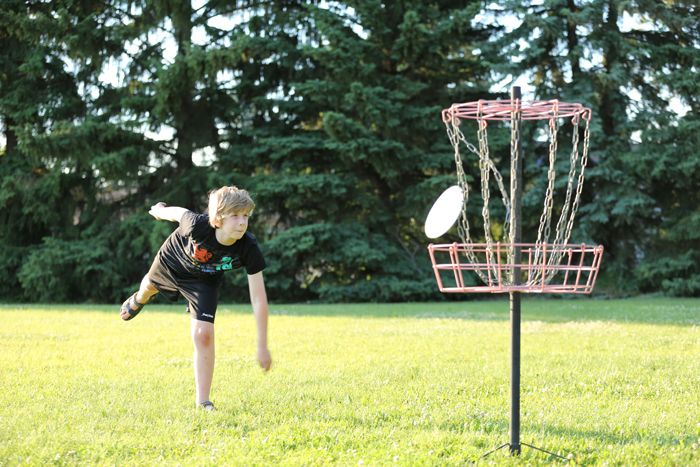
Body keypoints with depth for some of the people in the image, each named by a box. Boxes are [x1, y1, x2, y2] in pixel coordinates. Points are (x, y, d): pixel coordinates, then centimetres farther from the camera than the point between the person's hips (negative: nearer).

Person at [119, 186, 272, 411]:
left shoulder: (249, 248, -39)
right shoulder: (197, 225, -44)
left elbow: (258, 299, -34)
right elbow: (179, 213, -19)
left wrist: (262, 346, -33)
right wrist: (159, 210, 4)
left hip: (204, 281, 0)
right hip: (172, 263, 1)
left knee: (204, 335, -15)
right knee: (151, 285, 34)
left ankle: (203, 402, -1)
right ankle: (138, 300, 74)